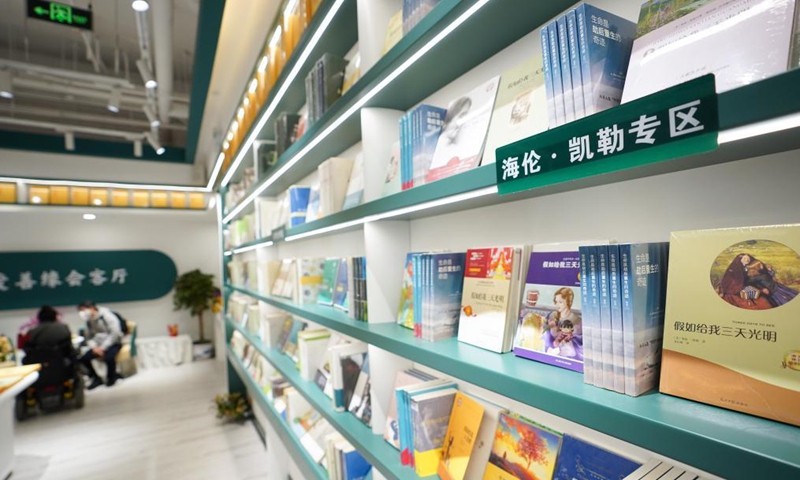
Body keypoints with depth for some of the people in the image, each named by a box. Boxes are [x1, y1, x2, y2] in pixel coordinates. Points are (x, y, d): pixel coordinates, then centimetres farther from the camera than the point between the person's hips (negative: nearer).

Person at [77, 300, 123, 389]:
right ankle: (96, 379, 5)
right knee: (83, 359, -16)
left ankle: (111, 378, -4)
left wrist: (103, 347, -22)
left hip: (114, 343, -6)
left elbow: (115, 334, -21)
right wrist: (94, 347, -11)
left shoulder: (107, 316, -17)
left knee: (108, 358, -34)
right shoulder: (89, 321, 4)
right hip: (99, 345, 7)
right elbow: (89, 337, 9)